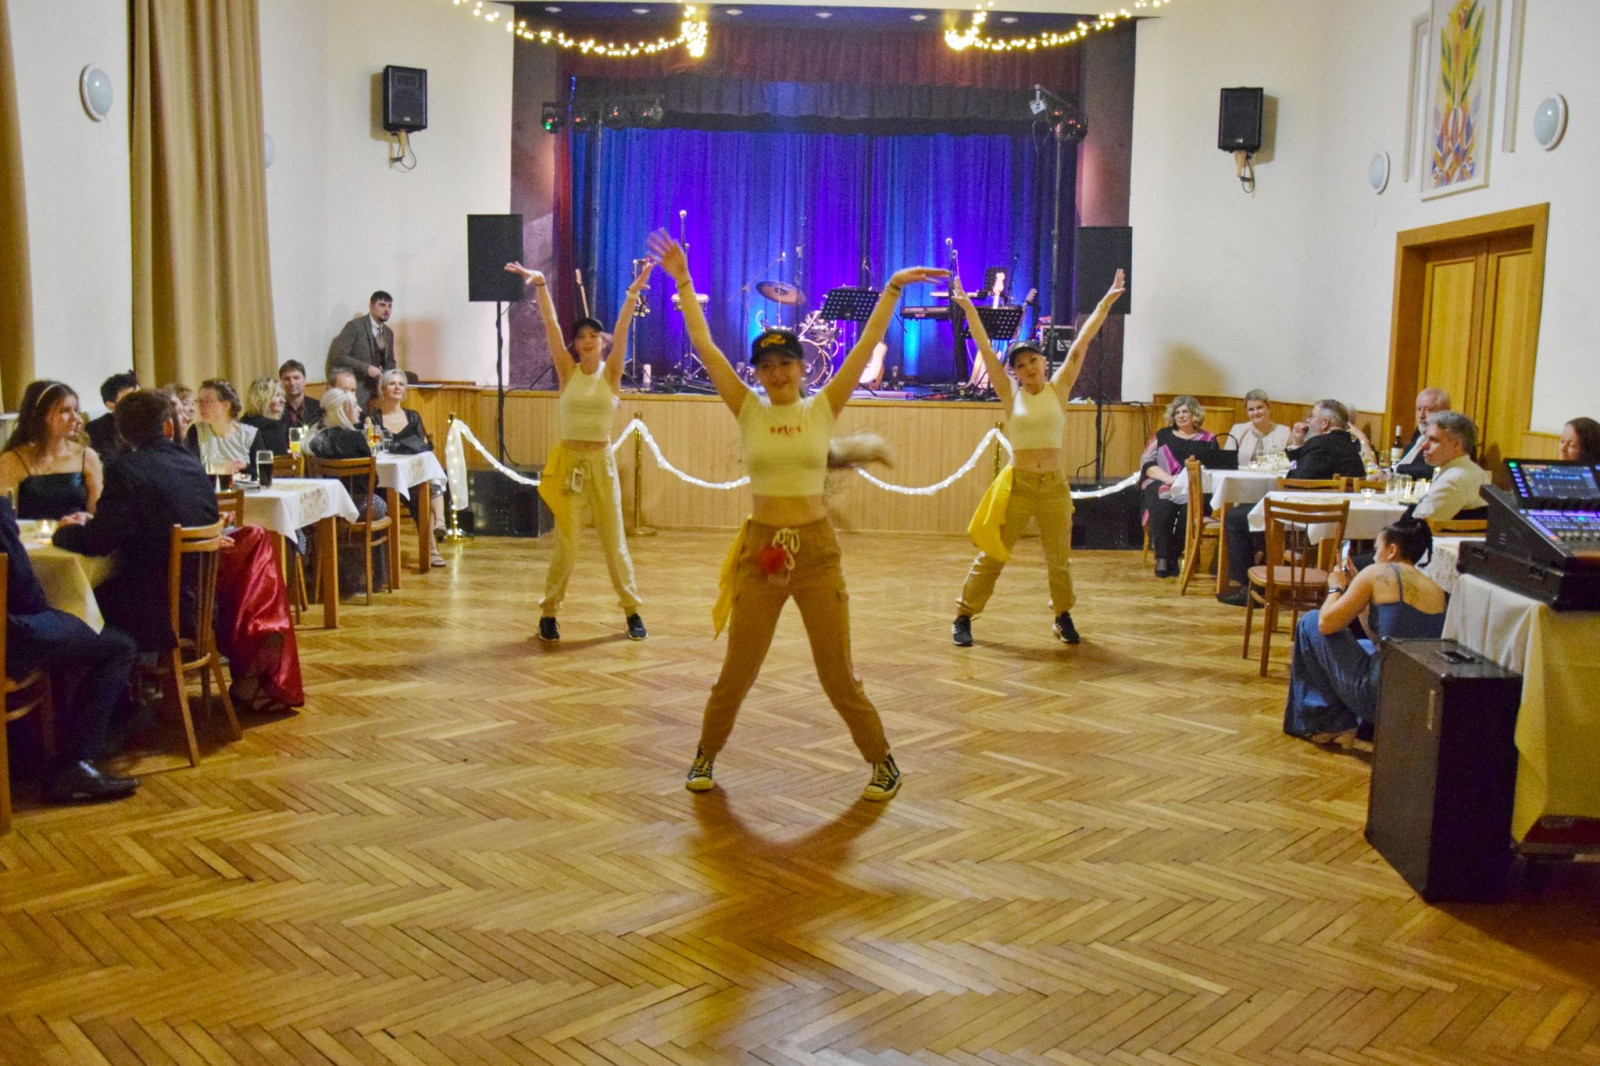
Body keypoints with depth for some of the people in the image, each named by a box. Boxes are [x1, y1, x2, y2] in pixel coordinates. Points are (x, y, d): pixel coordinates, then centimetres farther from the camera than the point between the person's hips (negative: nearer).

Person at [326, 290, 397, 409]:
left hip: (376, 390, 6)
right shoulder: (354, 326, -7)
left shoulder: (389, 333, 14)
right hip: (353, 389, -6)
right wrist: (366, 368, -21)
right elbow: (339, 356, -14)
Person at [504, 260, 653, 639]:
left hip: (602, 460, 0)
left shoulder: (611, 373, 1)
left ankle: (632, 611, 17)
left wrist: (633, 293, -22)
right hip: (568, 459, 0)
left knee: (614, 540, 6)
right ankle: (548, 612, 14)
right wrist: (540, 286, -16)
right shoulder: (567, 372, 2)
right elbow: (551, 325, -6)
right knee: (566, 543, 0)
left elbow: (621, 330, -11)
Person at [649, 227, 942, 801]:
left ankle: (882, 761, 24)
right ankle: (706, 756, 31)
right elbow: (704, 345, -2)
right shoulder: (748, 411, 2)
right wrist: (682, 282, -5)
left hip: (817, 549, -1)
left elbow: (867, 345, -1)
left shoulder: (823, 409, 1)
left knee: (838, 673, 4)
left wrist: (894, 288, -4)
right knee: (737, 671, 9)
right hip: (760, 548, 1)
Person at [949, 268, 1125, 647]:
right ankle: (964, 617, 13)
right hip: (1017, 483, -1)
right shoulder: (1011, 395, -1)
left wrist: (1105, 303, -3)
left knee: (1059, 558, 12)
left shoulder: (1059, 388, 2)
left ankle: (1063, 616, 34)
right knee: (991, 555, 2)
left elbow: (1080, 345, -2)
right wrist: (968, 309, -12)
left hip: (1054, 484, 1)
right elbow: (985, 350, -6)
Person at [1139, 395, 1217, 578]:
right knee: (1162, 507, -33)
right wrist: (1168, 478, -9)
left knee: (1189, 507, -33)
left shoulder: (1208, 440, 16)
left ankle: (1173, 558, -22)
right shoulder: (1163, 435, 18)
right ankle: (1162, 557, -27)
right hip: (1161, 486, 0)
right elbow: (1146, 463, 8)